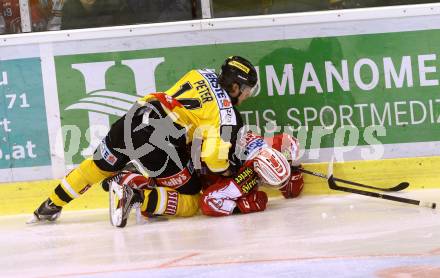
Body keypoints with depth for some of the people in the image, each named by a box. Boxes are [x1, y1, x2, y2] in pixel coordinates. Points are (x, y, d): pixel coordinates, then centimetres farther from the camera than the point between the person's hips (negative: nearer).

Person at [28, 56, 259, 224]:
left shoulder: (201, 74, 17)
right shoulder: (227, 114, -4)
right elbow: (214, 157, -13)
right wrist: (229, 171, 8)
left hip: (132, 119, 8)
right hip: (157, 144, -8)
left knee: (99, 166, 31)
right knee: (190, 201, 3)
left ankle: (51, 206, 36)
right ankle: (137, 197, -17)